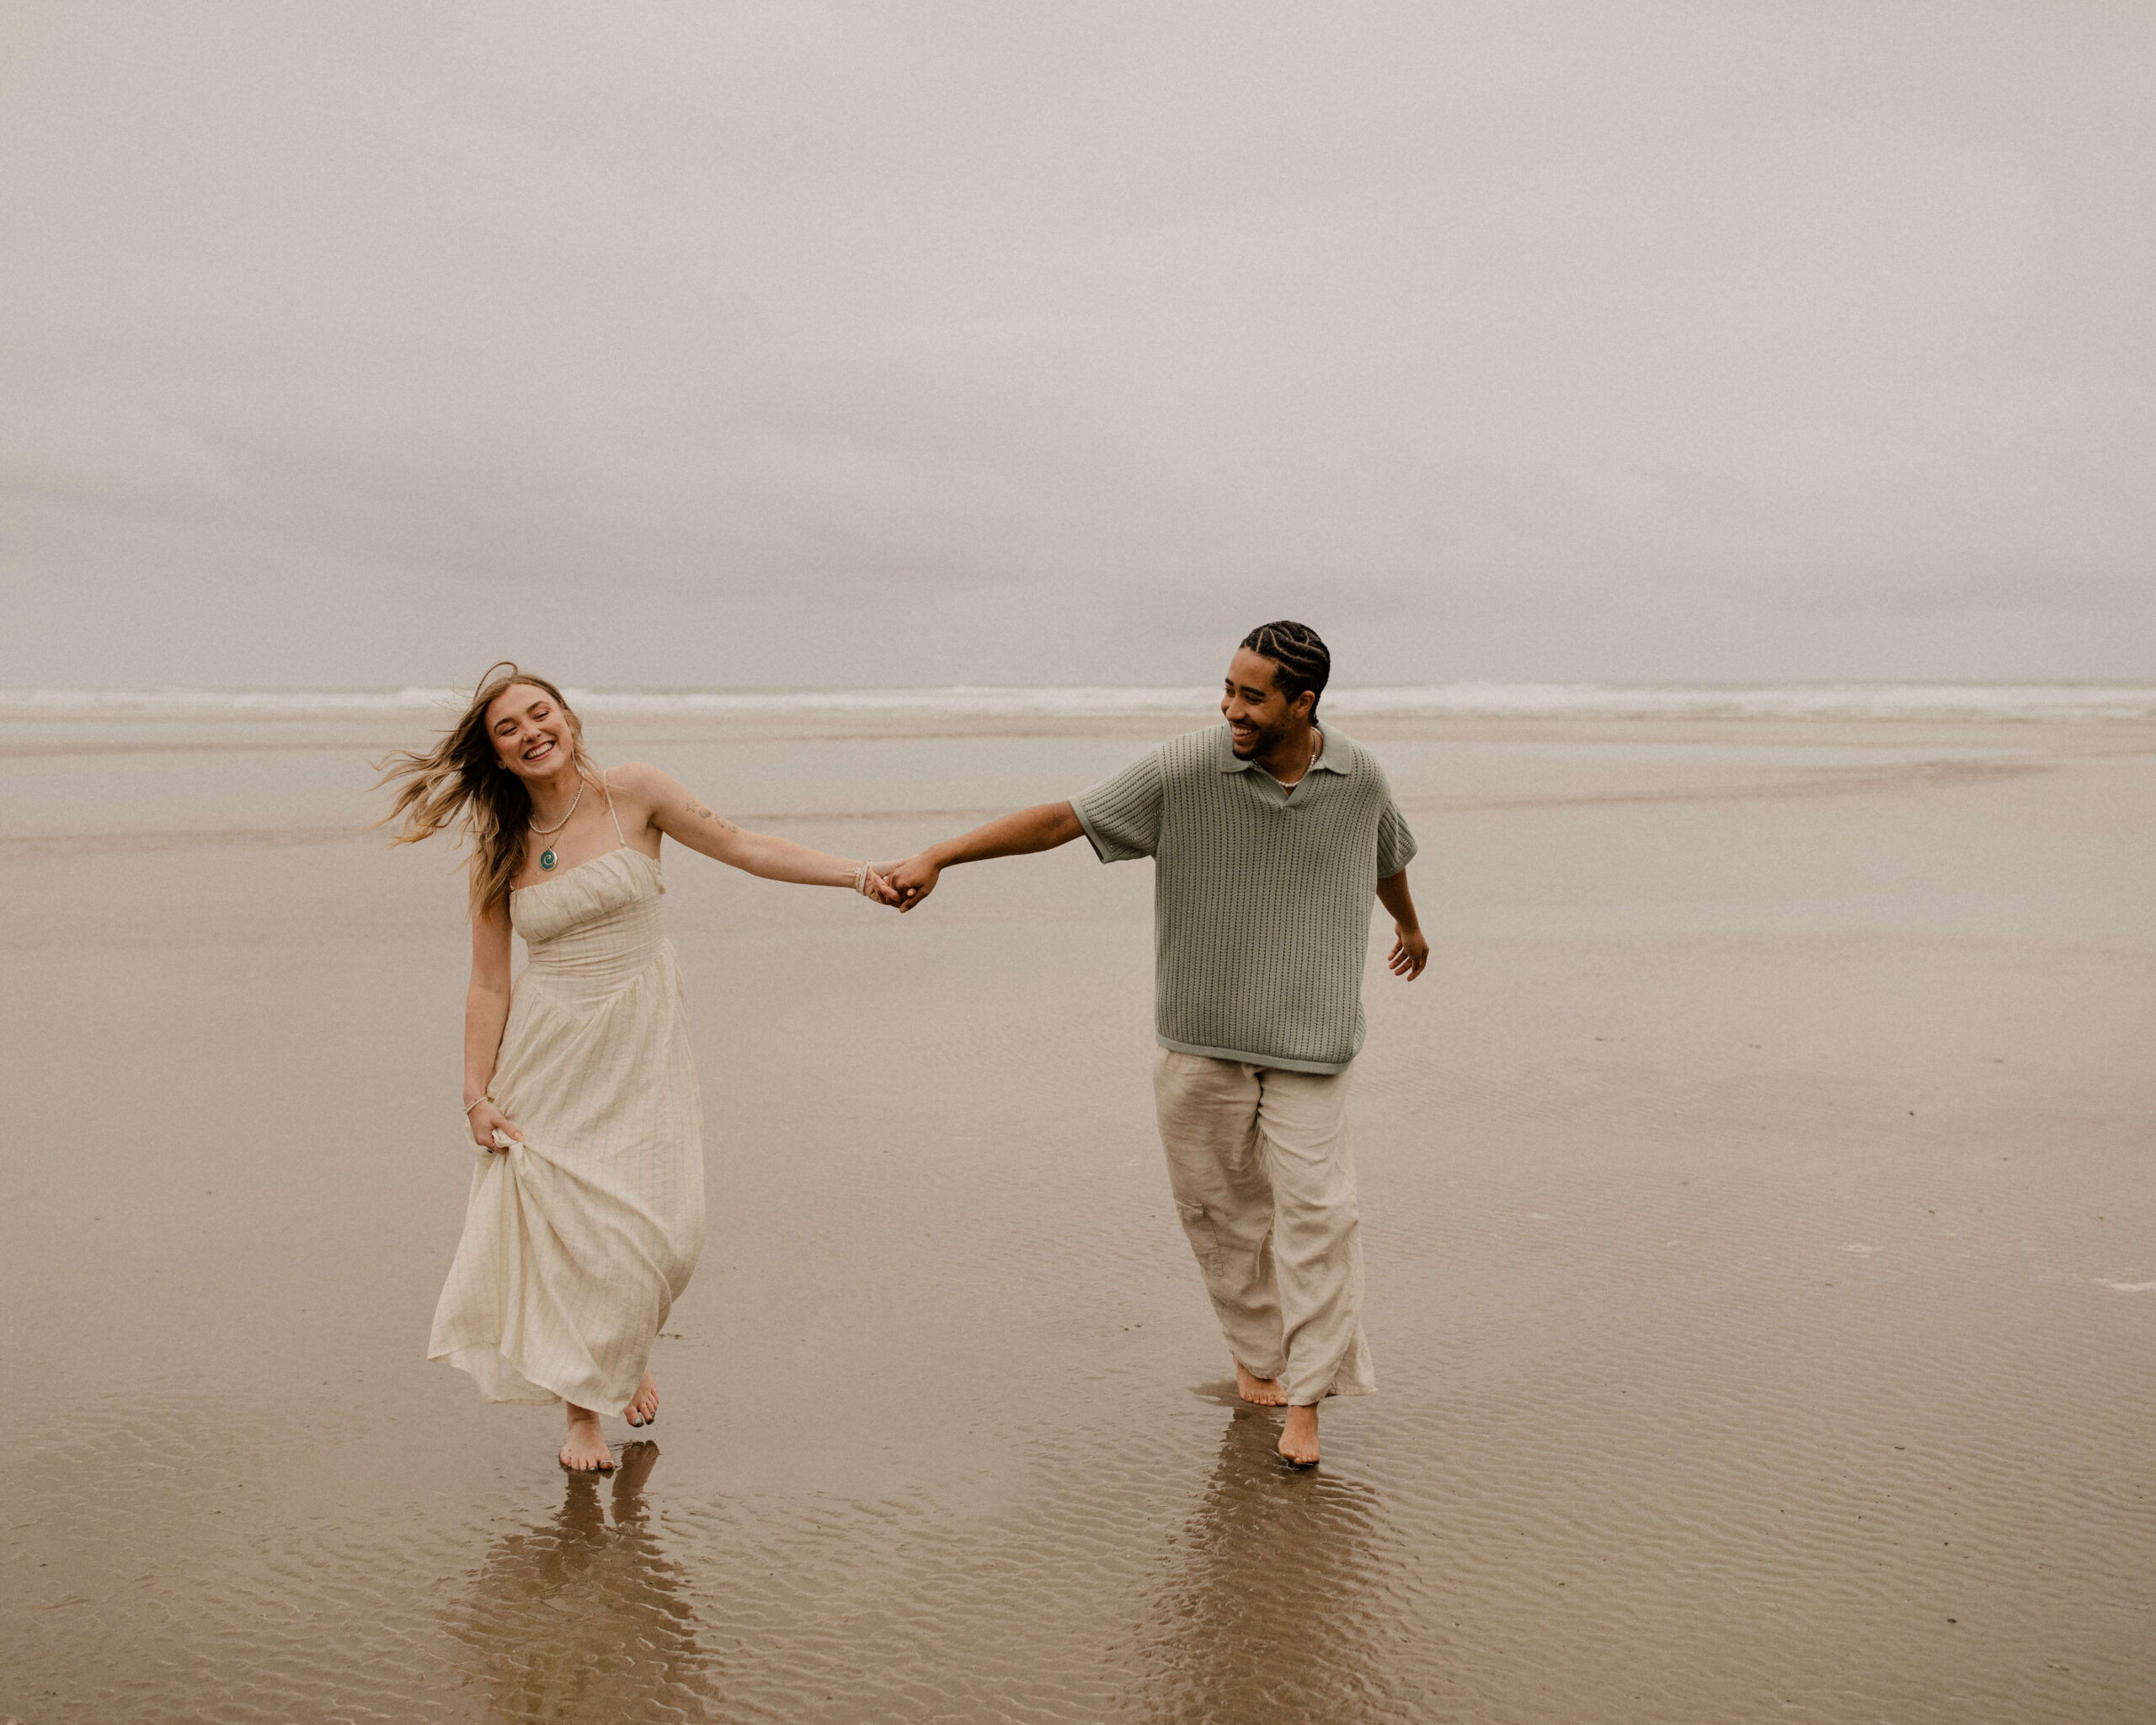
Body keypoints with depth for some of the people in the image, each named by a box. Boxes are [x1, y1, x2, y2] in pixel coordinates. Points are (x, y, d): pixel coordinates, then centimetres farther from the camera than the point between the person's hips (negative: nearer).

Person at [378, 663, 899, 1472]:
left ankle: (631, 1353, 28)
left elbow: (743, 847, -3)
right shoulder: (499, 853, 1)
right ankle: (581, 1410, 17)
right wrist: (476, 1093, -1)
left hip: (640, 1047, 0)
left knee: (658, 1229, -5)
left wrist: (860, 875, -10)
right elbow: (488, 984, 3)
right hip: (547, 1056, 1)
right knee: (564, 1229, -2)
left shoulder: (632, 793, -2)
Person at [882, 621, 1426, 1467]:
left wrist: (1410, 927, 39)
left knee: (1314, 1208, -4)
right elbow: (1060, 818, -15)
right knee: (1220, 1205, 9)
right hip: (1201, 1032, 0)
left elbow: (1387, 855, 19)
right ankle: (1256, 1349, 32)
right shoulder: (1187, 767, -13)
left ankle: (1304, 1399, 7)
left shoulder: (1357, 777, -4)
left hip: (1306, 1038, 1)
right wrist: (937, 855, -23)